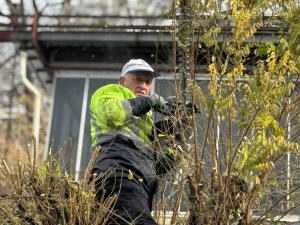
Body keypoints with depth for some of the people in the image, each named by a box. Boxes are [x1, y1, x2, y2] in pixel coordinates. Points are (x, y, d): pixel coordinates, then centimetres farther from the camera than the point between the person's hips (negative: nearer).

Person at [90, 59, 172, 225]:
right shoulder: (112, 91, 24)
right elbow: (111, 113, -4)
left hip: (141, 181, 8)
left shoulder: (142, 118, 45)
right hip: (121, 170, -8)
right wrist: (147, 101, 7)